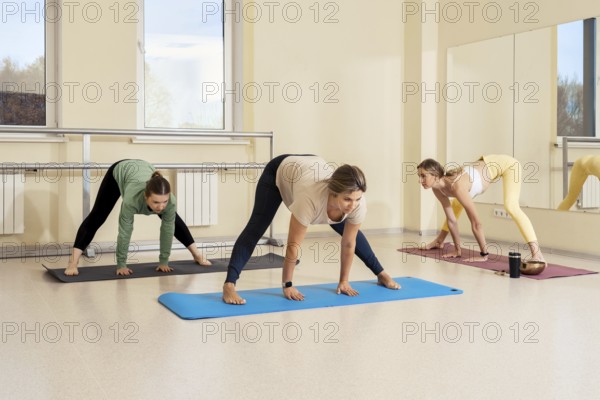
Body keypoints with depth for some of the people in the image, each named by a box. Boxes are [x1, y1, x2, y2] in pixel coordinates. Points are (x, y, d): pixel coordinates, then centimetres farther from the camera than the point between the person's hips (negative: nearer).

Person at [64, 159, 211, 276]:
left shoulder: (170, 201, -39)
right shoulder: (132, 198, -46)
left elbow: (168, 229, -24)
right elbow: (125, 232, -36)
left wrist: (164, 261, -16)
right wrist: (121, 265, -28)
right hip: (120, 172, -3)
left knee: (173, 220, 11)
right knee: (96, 217, -9)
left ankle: (196, 254, 26)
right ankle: (73, 262, -7)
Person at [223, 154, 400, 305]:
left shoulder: (358, 204, -33)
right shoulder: (311, 199, -46)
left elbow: (349, 243, -16)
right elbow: (293, 246, -34)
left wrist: (344, 281, -6)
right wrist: (287, 285, -24)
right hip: (280, 171, -4)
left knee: (349, 231, 9)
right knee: (256, 228, -20)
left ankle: (380, 273, 27)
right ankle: (229, 285, -22)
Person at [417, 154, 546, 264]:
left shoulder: (457, 187, -38)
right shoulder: (437, 188, -15)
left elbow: (476, 223, -34)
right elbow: (451, 218, -5)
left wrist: (484, 254, -28)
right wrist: (457, 249, -2)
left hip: (506, 164, -9)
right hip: (488, 165, 9)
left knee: (511, 206, -32)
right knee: (457, 203, 19)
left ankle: (536, 252, -36)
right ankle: (439, 241, 37)